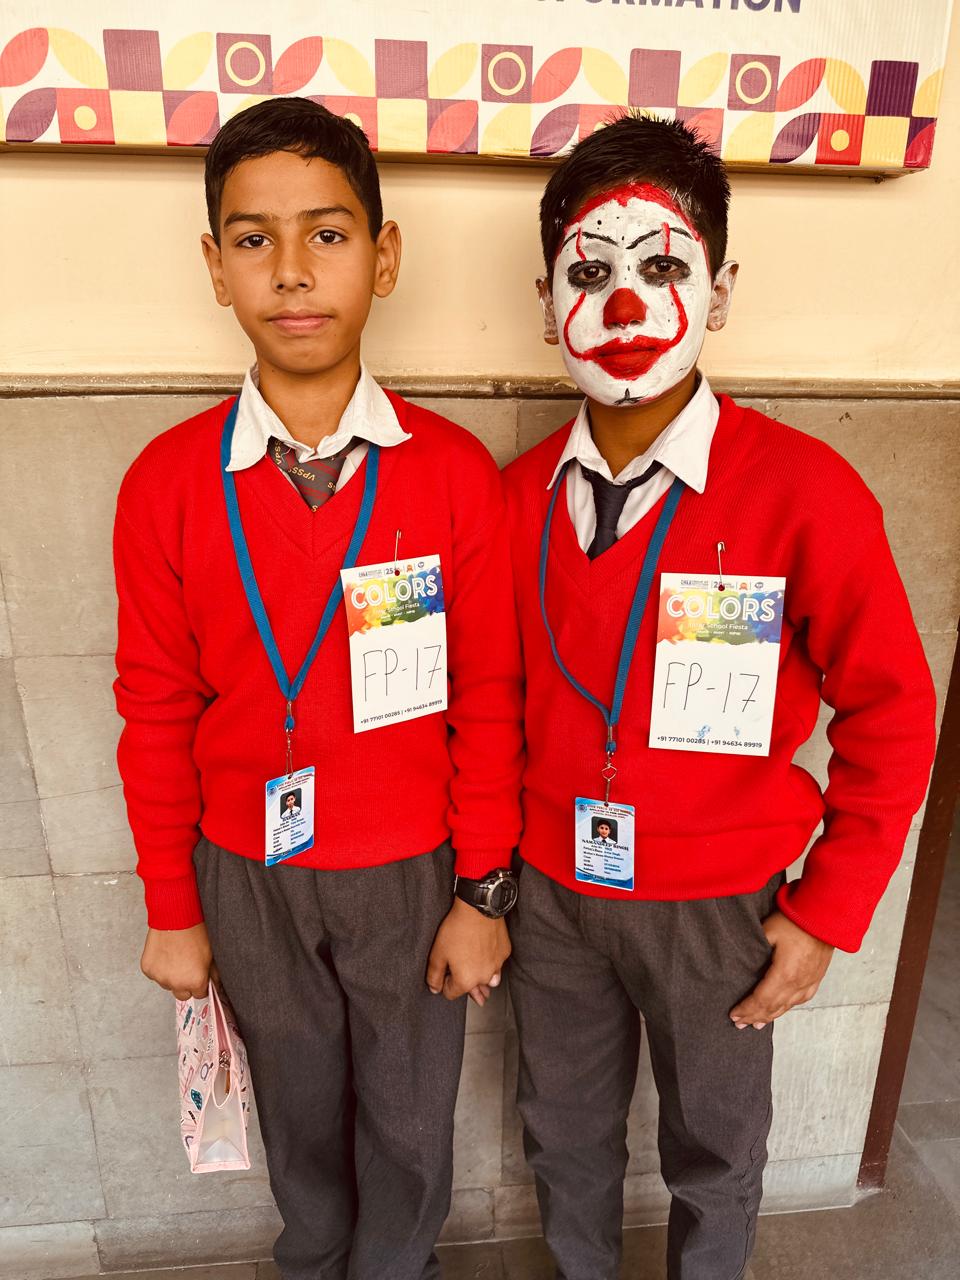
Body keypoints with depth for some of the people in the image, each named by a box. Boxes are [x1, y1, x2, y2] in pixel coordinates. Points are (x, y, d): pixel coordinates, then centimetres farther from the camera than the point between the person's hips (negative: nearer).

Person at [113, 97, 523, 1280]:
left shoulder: (455, 472, -14)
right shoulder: (166, 484, -11)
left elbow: (487, 697, -9)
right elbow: (156, 712, -4)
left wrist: (482, 891, -5)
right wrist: (171, 907, 2)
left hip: (412, 869, -1)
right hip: (247, 872, 1)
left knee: (410, 1117, 22)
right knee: (299, 1105, 26)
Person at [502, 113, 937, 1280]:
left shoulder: (801, 490, -17)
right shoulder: (520, 494, -5)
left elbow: (890, 715, -10)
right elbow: (500, 701, 3)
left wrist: (826, 914, -9)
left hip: (719, 904, -3)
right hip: (551, 891, 4)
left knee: (713, 1151, 22)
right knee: (563, 1135, 25)